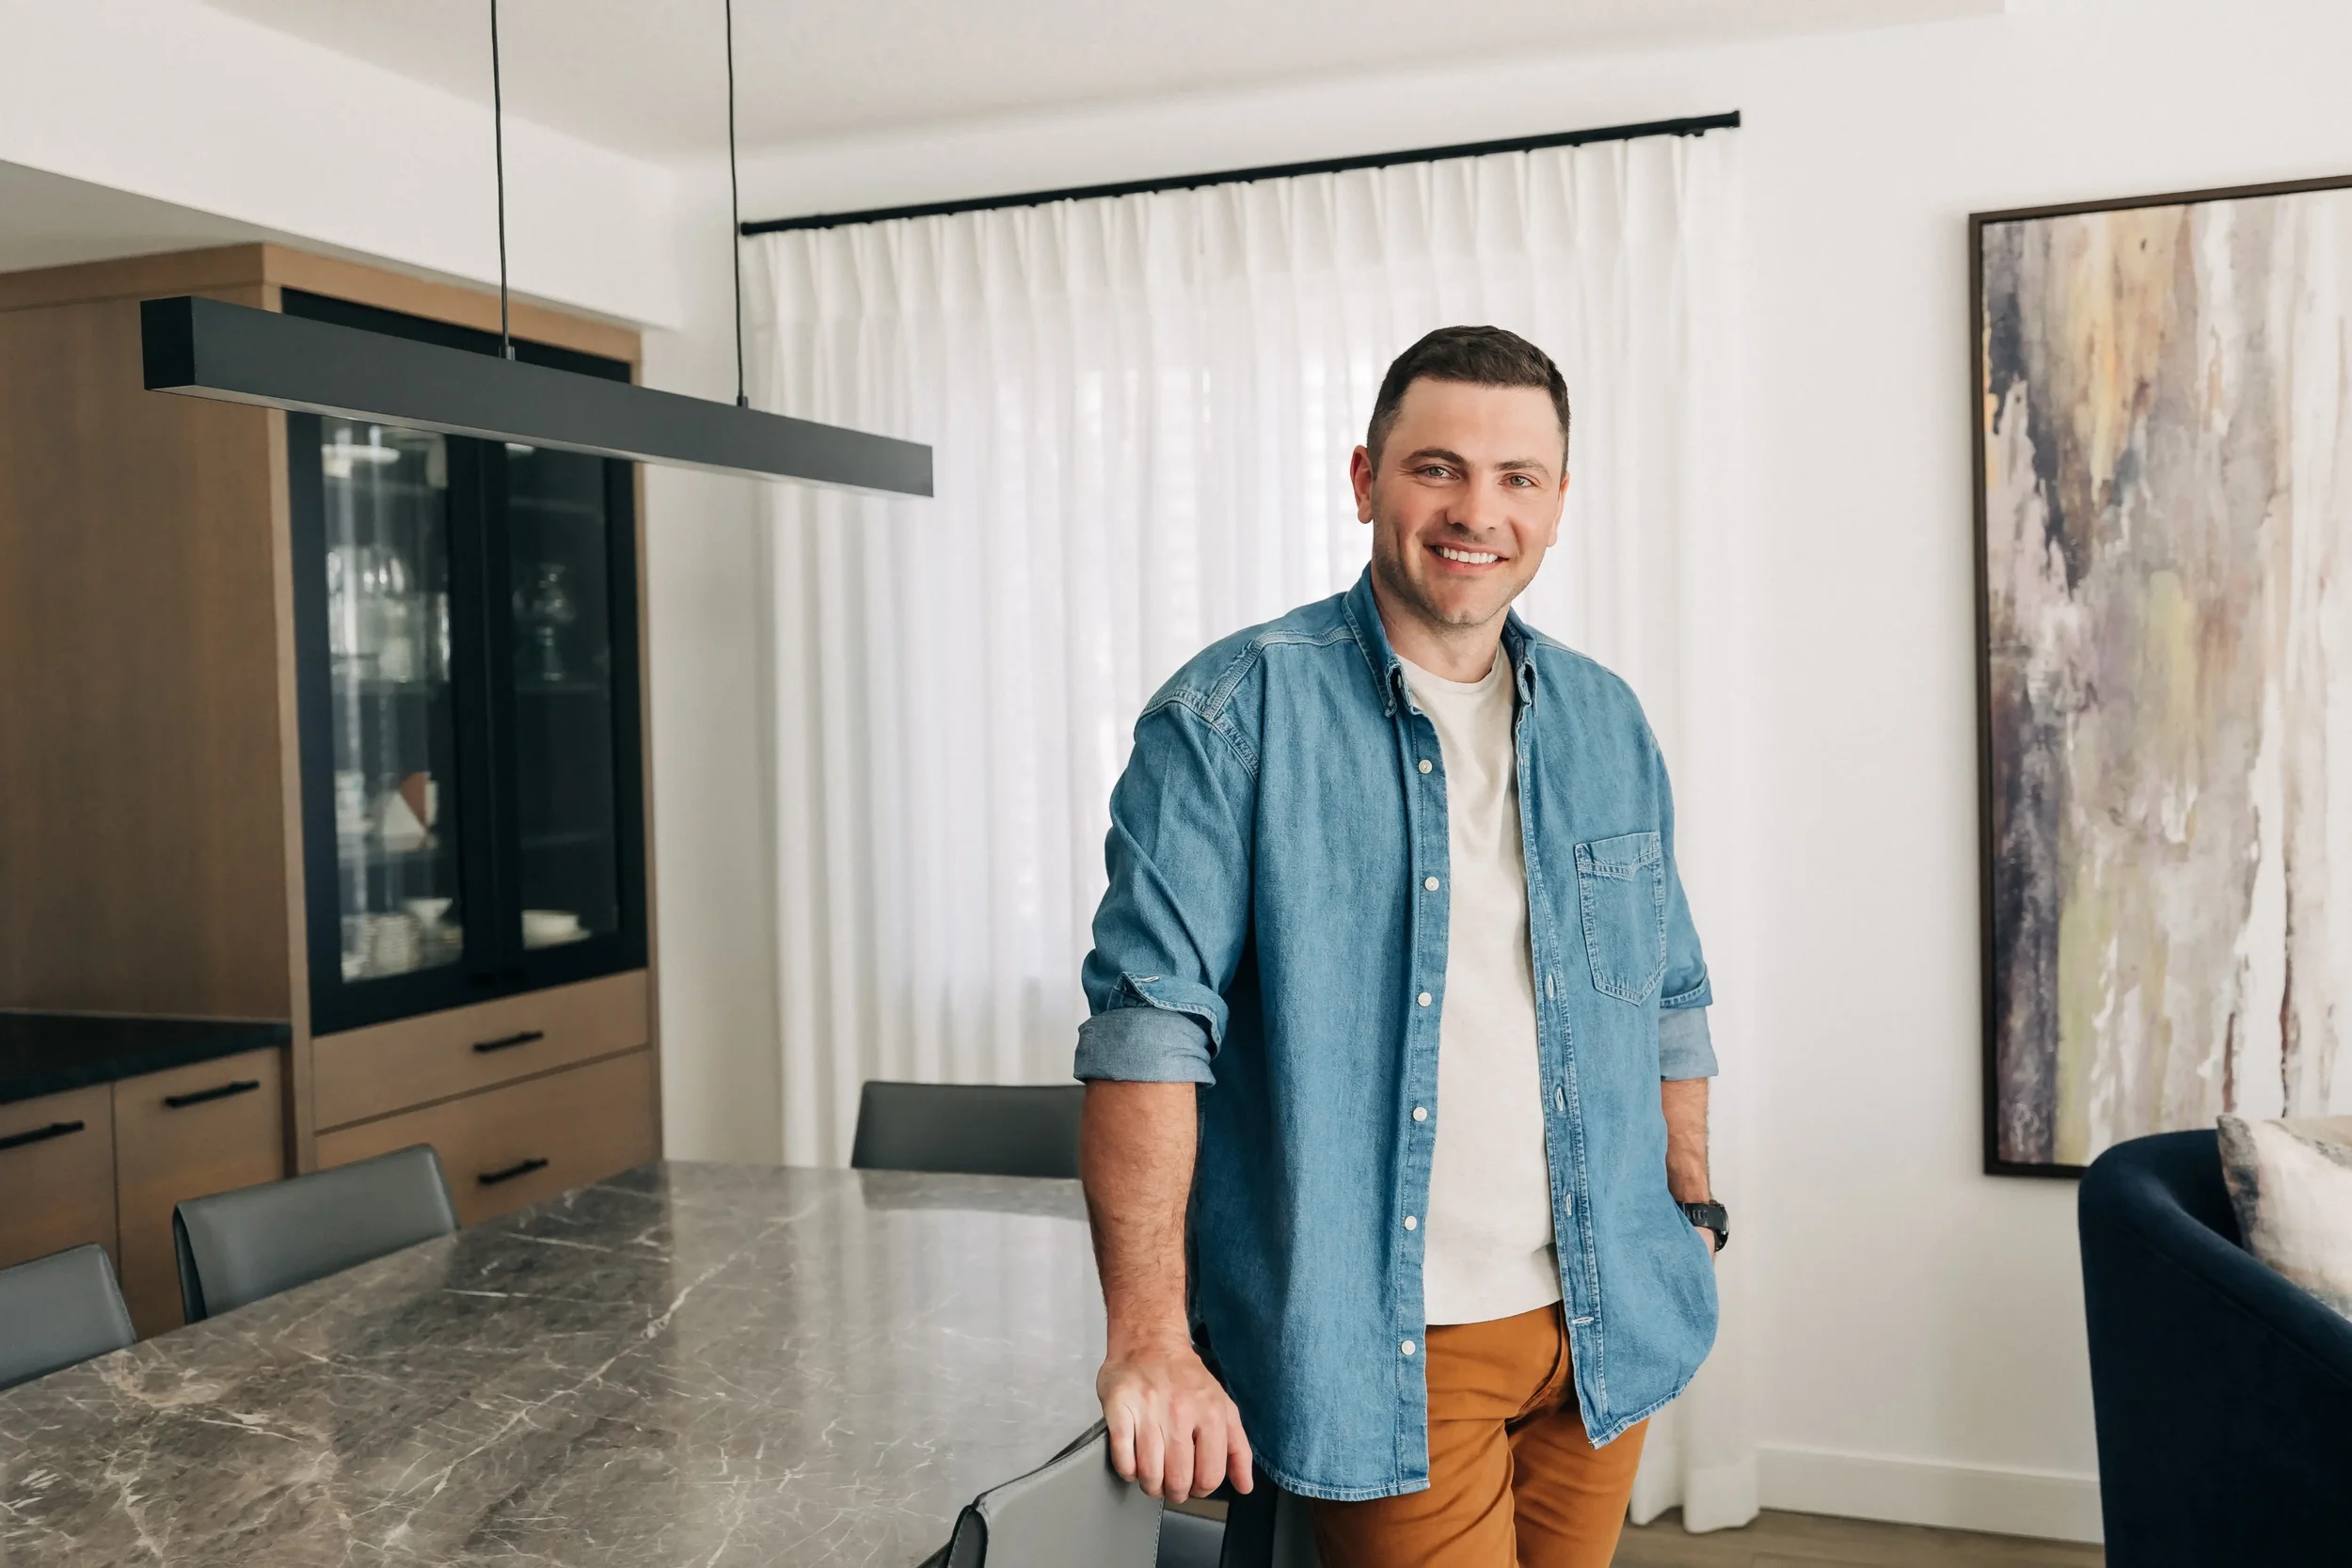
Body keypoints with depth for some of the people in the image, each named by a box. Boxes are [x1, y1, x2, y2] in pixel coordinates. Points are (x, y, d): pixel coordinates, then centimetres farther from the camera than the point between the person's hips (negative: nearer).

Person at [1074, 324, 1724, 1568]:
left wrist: (1691, 1207, 11)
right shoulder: (1234, 717, -11)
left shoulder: (1605, 724, 8)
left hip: (1605, 1331, 6)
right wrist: (1151, 1337, -23)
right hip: (1389, 1350, -5)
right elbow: (1148, 1021, -18)